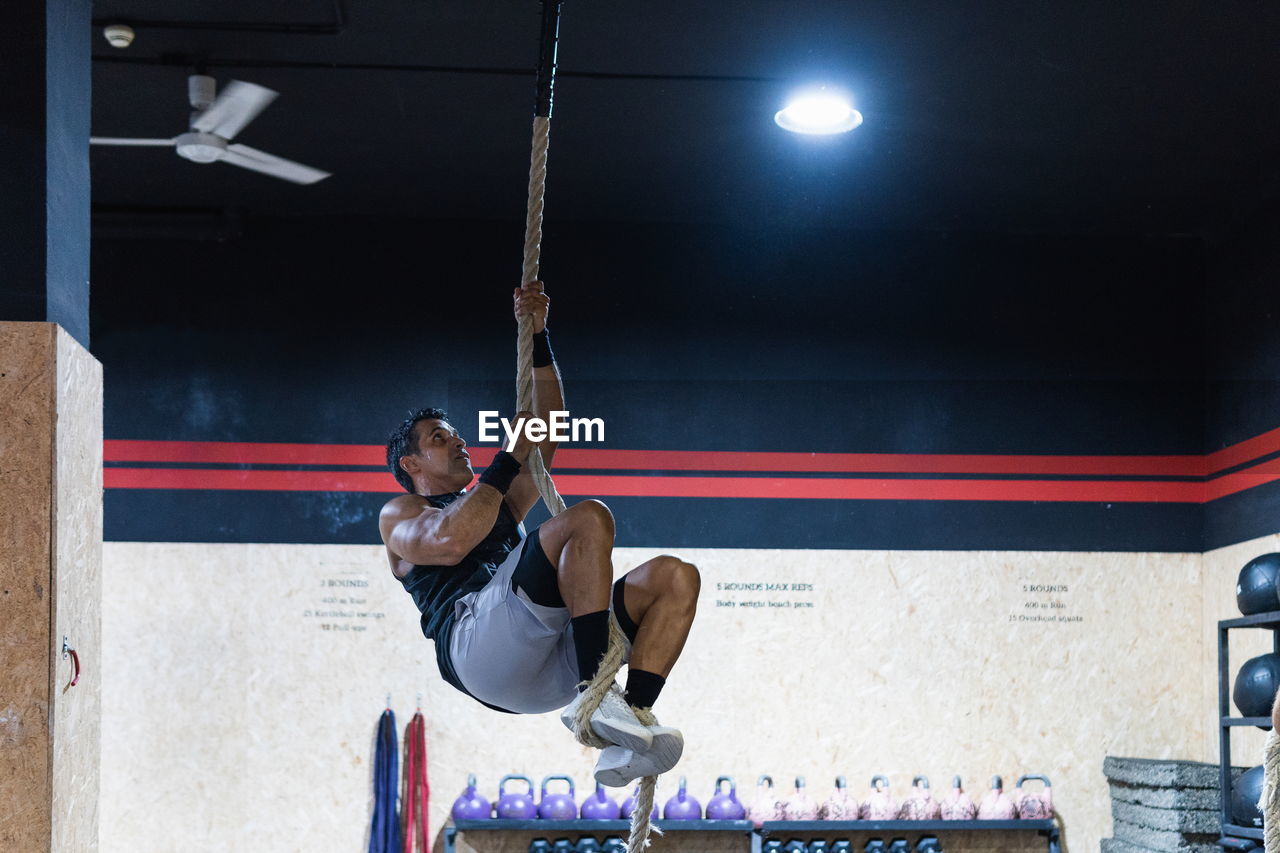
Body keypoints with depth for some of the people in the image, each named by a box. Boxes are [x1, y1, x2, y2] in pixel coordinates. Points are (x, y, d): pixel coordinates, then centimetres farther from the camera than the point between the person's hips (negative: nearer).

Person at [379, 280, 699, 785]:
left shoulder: (496, 506, 41)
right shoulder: (400, 516, 21)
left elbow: (549, 428, 35)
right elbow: (449, 542, -4)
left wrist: (537, 337, 27)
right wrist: (509, 458, 5)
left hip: (547, 669, 7)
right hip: (476, 640, -7)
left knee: (674, 578, -8)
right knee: (588, 518, -24)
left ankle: (629, 739, -26)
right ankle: (596, 696, -36)